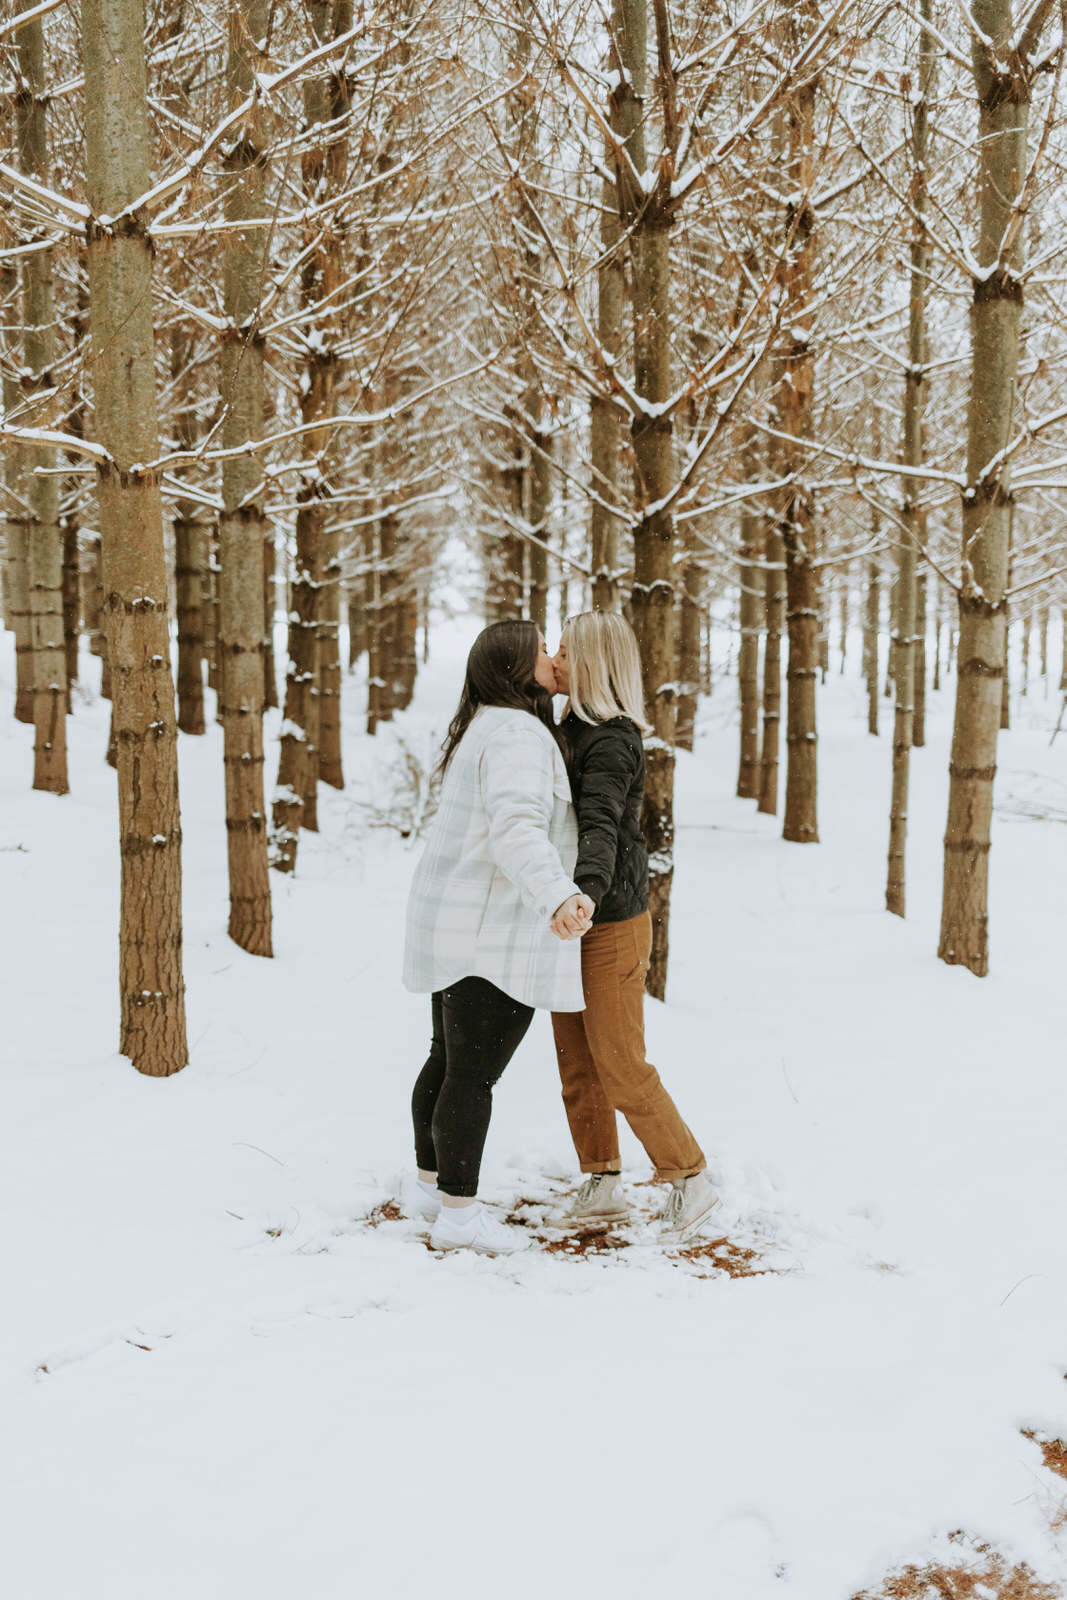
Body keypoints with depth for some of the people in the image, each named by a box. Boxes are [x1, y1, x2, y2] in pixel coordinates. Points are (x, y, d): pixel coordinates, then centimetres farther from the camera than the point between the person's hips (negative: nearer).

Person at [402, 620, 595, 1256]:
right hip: (497, 932, -10)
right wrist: (560, 896, -51)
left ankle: (431, 1185, 31)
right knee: (474, 1074, -3)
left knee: (450, 1061, 19)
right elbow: (517, 832, -36)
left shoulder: (485, 729, 13)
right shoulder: (518, 736, -19)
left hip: (454, 927, 10)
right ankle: (459, 1216, 4)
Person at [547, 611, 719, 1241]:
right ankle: (603, 1188, 21)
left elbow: (601, 826, -35)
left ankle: (690, 1178, 11)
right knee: (576, 1063, 11)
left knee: (620, 1066, -3)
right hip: (573, 926, 9)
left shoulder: (611, 741, -19)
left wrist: (586, 891, -50)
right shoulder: (573, 730, 10)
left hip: (611, 927, -9)